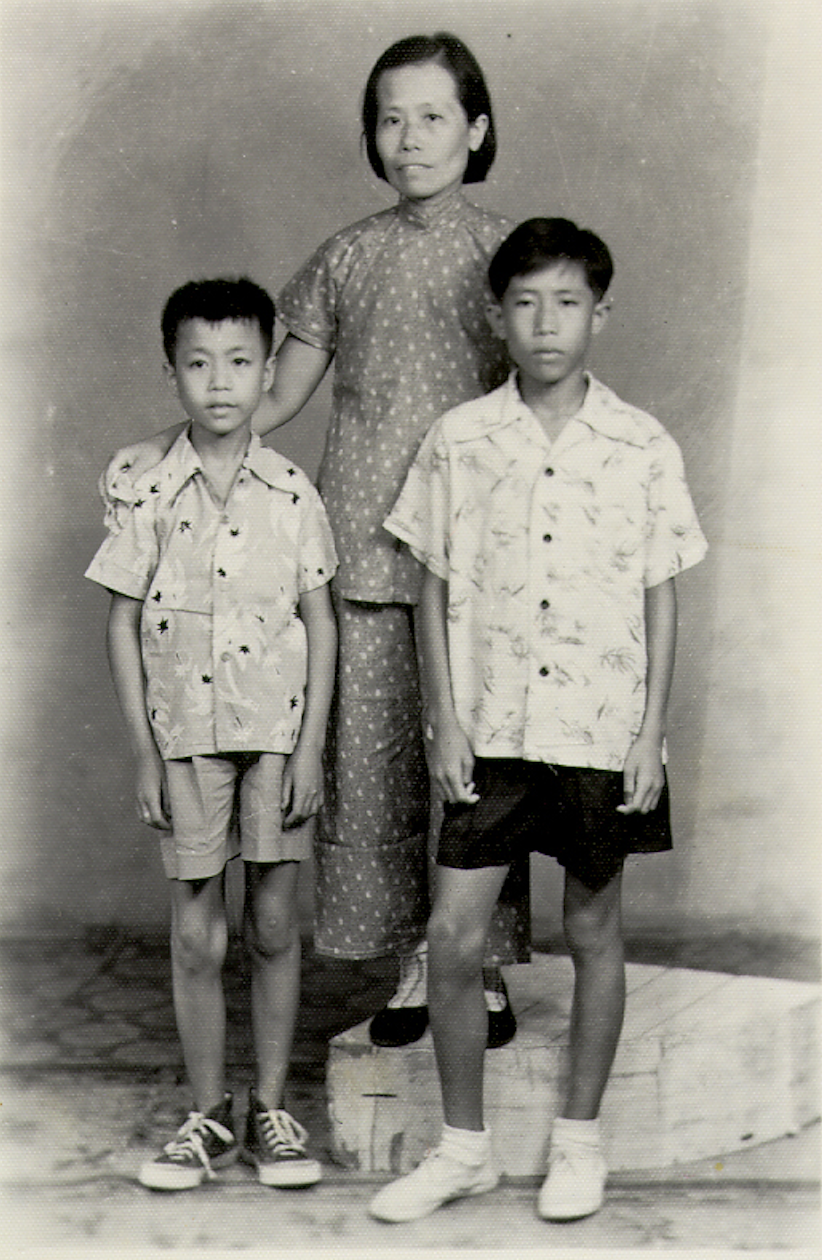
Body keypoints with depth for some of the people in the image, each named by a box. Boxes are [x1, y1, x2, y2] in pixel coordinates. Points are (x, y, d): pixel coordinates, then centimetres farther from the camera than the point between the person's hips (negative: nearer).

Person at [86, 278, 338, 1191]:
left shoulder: (292, 493, -1)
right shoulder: (150, 494, -2)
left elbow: (320, 623, 2)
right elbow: (123, 627, 2)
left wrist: (311, 747, -4)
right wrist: (143, 753, -3)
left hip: (276, 733, 0)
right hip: (186, 736, 0)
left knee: (275, 927, 7)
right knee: (197, 936, 6)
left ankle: (270, 1108, 23)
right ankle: (209, 1117, 22)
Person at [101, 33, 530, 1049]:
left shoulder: (501, 252, 3)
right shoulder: (348, 257, 10)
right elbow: (274, 400, 12)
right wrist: (165, 449, 1)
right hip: (363, 546, 3)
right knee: (371, 752, 5)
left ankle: (482, 967, 17)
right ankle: (416, 963, 19)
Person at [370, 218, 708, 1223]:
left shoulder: (644, 449, -1)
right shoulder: (458, 441, 0)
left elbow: (660, 600, 2)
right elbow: (434, 590, 4)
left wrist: (650, 733, -3)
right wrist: (445, 720, -2)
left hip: (602, 731, 0)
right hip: (490, 729, 1)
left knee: (592, 930, 10)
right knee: (453, 935, -1)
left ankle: (579, 1140, 28)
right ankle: (463, 1147, 19)